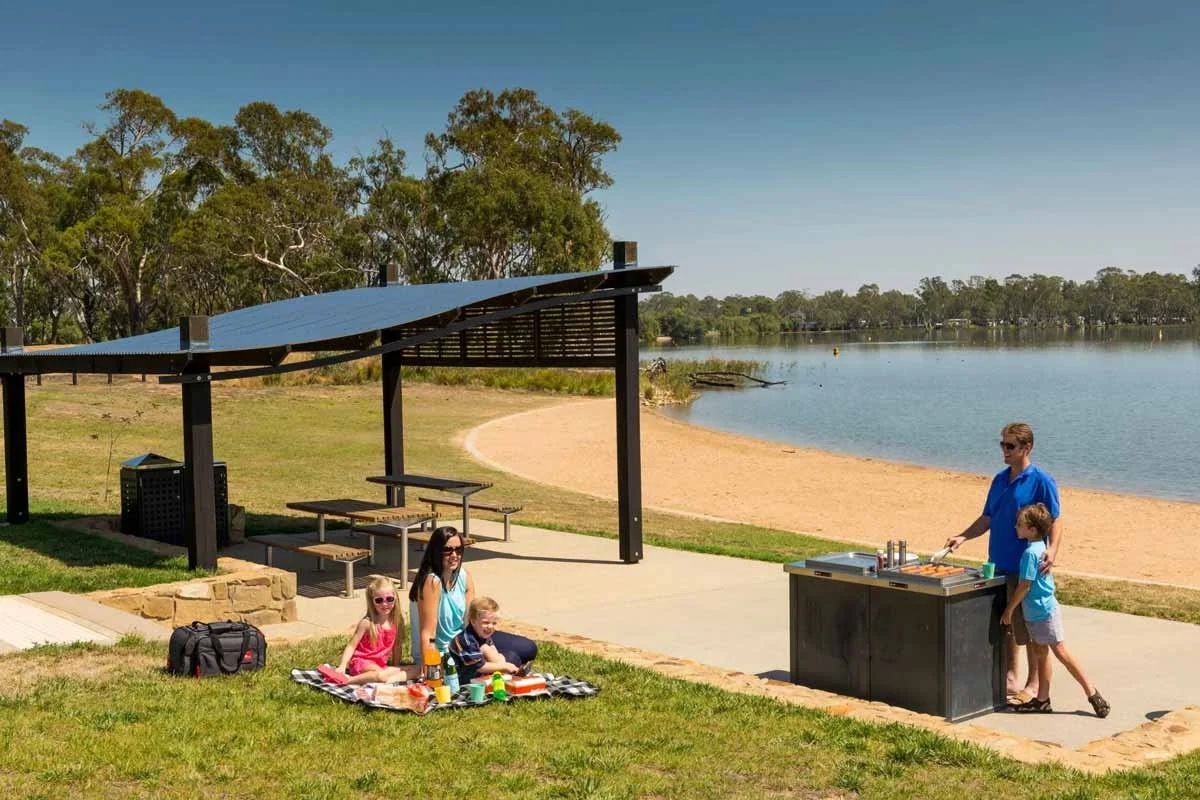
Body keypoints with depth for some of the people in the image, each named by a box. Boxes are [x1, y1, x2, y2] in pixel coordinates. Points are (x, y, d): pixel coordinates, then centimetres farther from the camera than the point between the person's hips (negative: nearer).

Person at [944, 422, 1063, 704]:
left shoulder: (1041, 481, -11)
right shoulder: (1000, 479, 10)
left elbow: (1055, 521, -12)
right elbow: (987, 519, 15)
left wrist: (1052, 549, -29)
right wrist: (963, 537, 2)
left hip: (1026, 569, -7)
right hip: (998, 565, 7)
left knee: (1027, 629, 3)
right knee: (1004, 625, 14)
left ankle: (1033, 685, 15)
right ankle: (1010, 677, 26)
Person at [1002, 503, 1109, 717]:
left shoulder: (1030, 552, -21)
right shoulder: (1041, 548, 7)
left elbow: (1024, 586, -20)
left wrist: (1009, 610, -11)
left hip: (1043, 611, -10)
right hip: (1038, 611, 10)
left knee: (1061, 652, -3)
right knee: (1041, 653, 13)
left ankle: (1092, 692, 4)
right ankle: (1042, 700, 19)